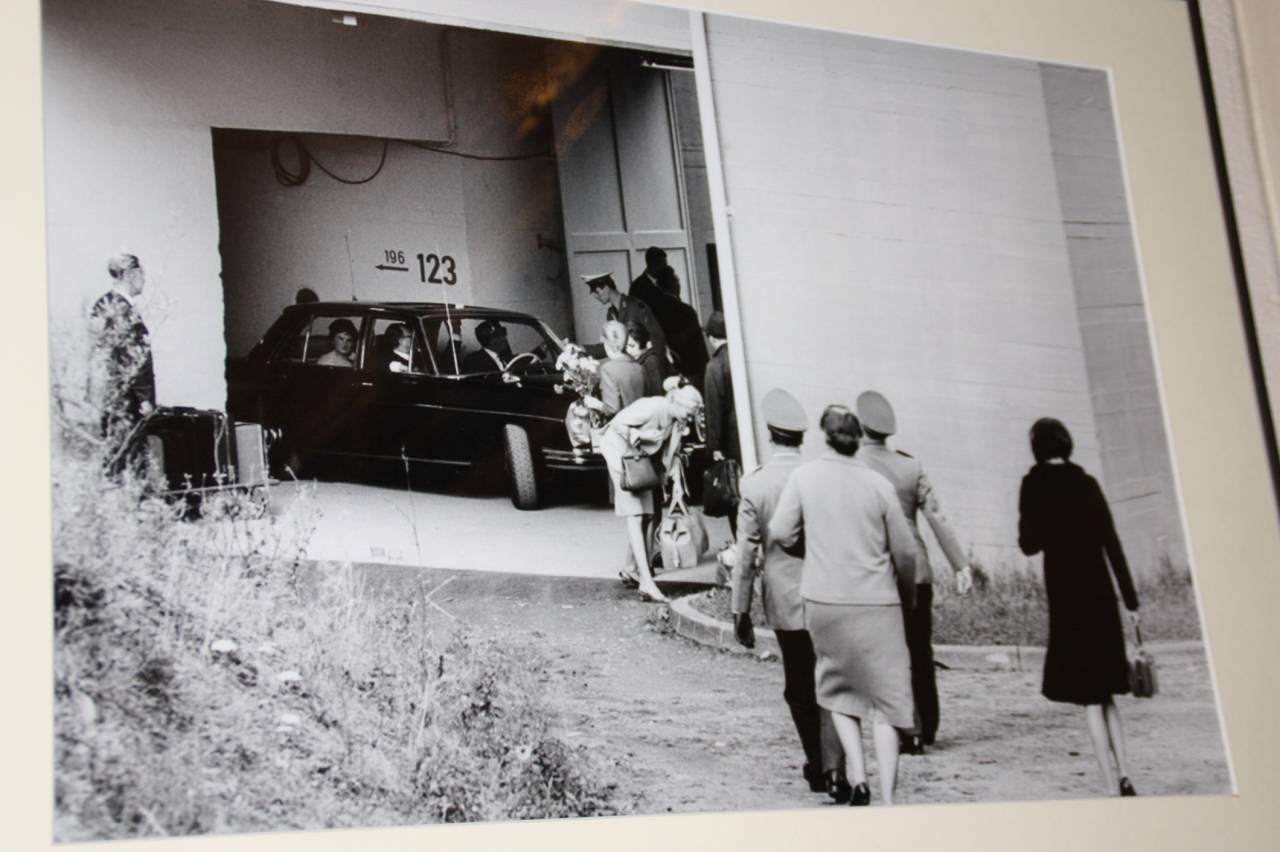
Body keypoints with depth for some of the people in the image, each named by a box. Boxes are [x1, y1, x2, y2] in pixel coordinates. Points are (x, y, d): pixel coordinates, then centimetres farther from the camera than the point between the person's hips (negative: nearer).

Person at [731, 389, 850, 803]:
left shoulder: (755, 485, -8)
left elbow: (746, 555, -5)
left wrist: (740, 611, 3)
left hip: (785, 601, 0)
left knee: (799, 687, 14)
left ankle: (817, 766, 25)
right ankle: (833, 768, -10)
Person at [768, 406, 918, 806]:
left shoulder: (804, 476, -3)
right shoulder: (878, 484, -3)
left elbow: (780, 533, -5)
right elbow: (905, 551, 3)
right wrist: (908, 593, 20)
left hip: (824, 601, 1)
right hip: (876, 604, -1)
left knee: (838, 689, 18)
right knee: (885, 697, 5)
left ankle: (857, 776, 3)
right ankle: (887, 797, -1)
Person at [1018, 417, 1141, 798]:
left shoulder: (1035, 485, -2)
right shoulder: (1086, 482, 6)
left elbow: (1029, 544, -3)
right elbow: (1112, 542, 4)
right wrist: (1130, 599, 7)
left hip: (1065, 594, -3)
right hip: (1100, 593, 3)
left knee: (1089, 696, 0)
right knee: (1104, 691, 15)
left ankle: (1111, 785, -5)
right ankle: (1123, 776, 5)